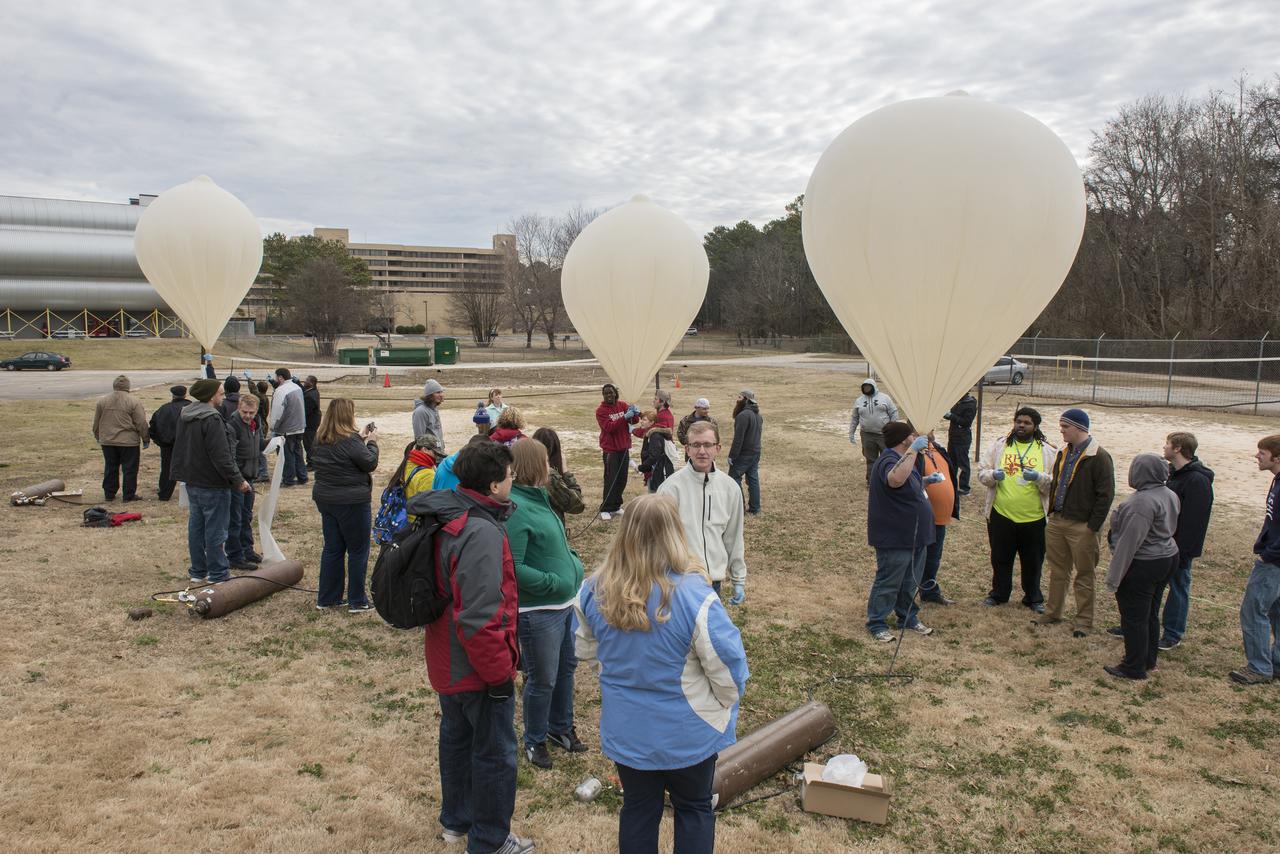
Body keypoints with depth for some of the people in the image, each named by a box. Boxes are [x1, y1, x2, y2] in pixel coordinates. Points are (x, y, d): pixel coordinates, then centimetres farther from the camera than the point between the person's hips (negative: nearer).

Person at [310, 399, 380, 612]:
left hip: (326, 499, 8)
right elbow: (370, 463, -14)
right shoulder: (349, 440, -20)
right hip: (352, 502, -8)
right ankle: (357, 601, 10)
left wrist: (360, 437, 13)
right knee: (358, 550, 4)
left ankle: (326, 598, 21)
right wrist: (372, 442, 0)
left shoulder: (321, 439, 5)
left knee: (332, 548, 15)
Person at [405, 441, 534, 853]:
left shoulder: (445, 517, 0)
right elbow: (480, 619, -32)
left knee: (456, 737, 25)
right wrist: (500, 672, -20)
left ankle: (456, 820, 44)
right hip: (479, 669, -9)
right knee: (496, 753, 9)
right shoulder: (482, 533, -30)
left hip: (447, 661, 9)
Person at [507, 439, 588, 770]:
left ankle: (560, 727, 44)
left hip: (566, 603, 9)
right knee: (542, 680, 9)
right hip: (538, 611, -9)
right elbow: (512, 568, -27)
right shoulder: (515, 508, -23)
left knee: (566, 669, 23)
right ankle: (534, 740, 31)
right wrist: (554, 581, -22)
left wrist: (573, 561, 4)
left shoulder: (537, 498, 5)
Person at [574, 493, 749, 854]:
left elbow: (584, 650, 4)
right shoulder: (693, 594, -28)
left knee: (638, 808, 21)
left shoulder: (594, 591, -14)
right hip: (687, 732, -3)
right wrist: (728, 702, 3)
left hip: (625, 730, 3)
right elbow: (727, 663, -18)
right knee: (694, 809, 20)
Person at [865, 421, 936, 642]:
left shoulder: (903, 459, 12)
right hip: (894, 539, -10)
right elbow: (896, 479, -48)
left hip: (914, 537, 10)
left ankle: (908, 618, 36)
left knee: (910, 582, 21)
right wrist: (913, 450, -44)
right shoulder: (888, 461, -22)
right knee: (888, 583, 3)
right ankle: (876, 623, 17)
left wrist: (925, 481, 15)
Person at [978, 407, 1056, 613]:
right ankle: (999, 594, 33)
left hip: (1034, 518, -1)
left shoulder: (1048, 451, -1)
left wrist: (1039, 477, -23)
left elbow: (1055, 484, -4)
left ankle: (1033, 598, 31)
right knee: (1000, 559, 14)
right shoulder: (999, 445, 3)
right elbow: (981, 472, 4)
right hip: (1001, 515, 1)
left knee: (1033, 561, 12)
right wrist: (993, 475, -17)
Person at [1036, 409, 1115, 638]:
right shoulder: (1064, 453, 10)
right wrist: (1052, 513, 13)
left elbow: (1105, 495, -16)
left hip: (1082, 527, -7)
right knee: (1057, 570, 16)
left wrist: (1093, 527, -16)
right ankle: (1053, 612, 28)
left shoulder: (1099, 457, -15)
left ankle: (1084, 620, 16)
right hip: (1056, 522, 7)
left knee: (1084, 575, 6)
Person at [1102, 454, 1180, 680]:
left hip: (1142, 566, -10)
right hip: (1168, 558, 10)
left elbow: (1129, 541, -25)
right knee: (1150, 615, 20)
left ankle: (1134, 668, 11)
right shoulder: (1170, 495, 6)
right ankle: (1148, 660, 32)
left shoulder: (1142, 502, -25)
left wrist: (1114, 576, -19)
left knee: (1134, 619, 2)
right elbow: (1167, 529, 14)